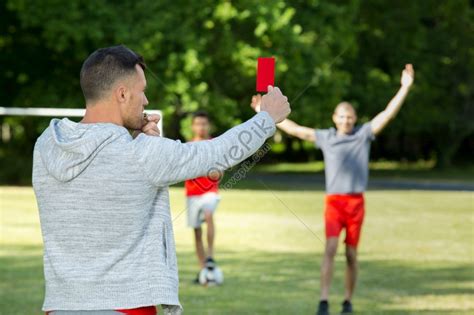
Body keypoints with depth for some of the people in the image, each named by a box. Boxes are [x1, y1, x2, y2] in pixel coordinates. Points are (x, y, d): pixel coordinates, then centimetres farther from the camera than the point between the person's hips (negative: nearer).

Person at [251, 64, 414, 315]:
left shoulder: (363, 134, 5)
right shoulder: (325, 137, 9)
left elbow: (388, 113, -1)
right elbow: (293, 129, 14)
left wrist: (405, 87, -9)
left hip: (356, 202, 0)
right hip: (333, 202, 0)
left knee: (351, 255, 6)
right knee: (330, 248, -16)